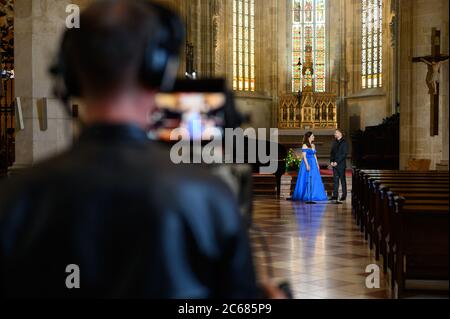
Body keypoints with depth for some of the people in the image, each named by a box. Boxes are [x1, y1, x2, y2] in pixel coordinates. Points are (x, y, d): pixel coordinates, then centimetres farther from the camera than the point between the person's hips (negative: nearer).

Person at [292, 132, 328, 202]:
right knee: (307, 180, -6)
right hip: (307, 163, -7)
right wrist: (307, 165, -20)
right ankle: (306, 196, -1)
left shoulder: (313, 145, 14)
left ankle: (313, 195, 10)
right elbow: (304, 156, -13)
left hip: (313, 164, 7)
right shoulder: (305, 145, -8)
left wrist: (317, 165, 12)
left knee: (315, 180, 5)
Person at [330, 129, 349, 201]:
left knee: (343, 180, -1)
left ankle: (344, 196, 4)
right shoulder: (335, 142, 15)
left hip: (341, 164, -6)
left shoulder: (344, 143, -6)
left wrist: (337, 162, -15)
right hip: (334, 164, 6)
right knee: (335, 180, 6)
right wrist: (331, 161, 2)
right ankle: (335, 195, 8)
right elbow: (332, 152, 18)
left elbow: (344, 154, -12)